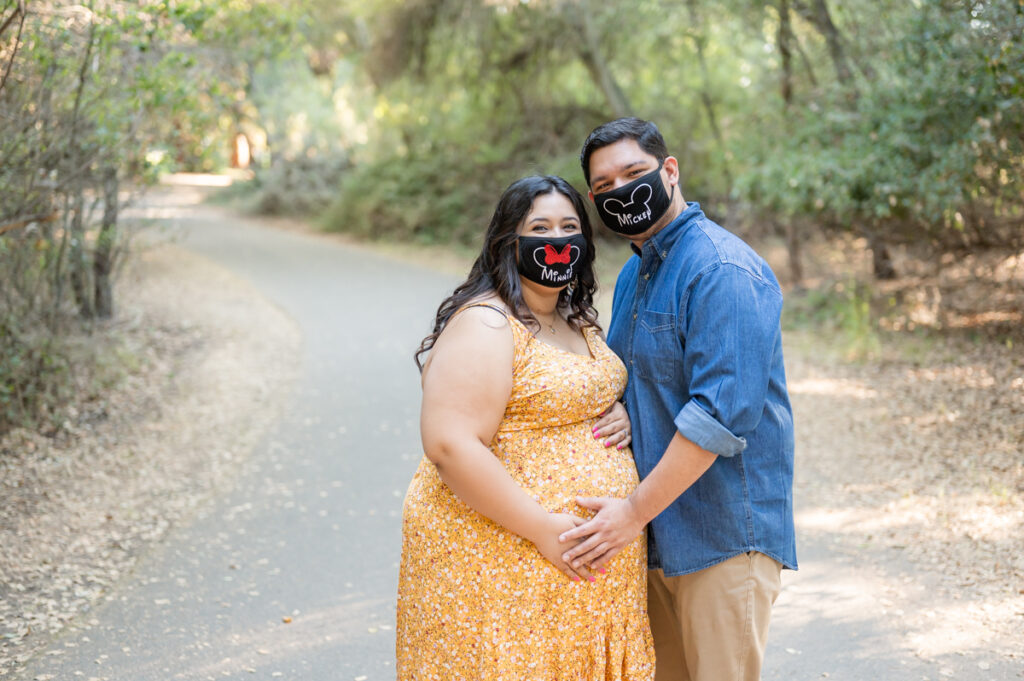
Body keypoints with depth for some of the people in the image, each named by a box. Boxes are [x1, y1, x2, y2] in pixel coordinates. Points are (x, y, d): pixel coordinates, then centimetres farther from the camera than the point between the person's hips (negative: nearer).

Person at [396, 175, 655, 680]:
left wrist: (620, 417, 4)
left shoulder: (580, 325, 14)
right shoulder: (485, 325, -14)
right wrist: (543, 528, -24)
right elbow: (451, 446, -23)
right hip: (501, 558, -8)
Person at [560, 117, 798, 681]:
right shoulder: (633, 275, 14)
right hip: (652, 535, 9)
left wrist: (635, 511, -21)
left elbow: (721, 413, -24)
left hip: (723, 535, -8)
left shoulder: (723, 270, -16)